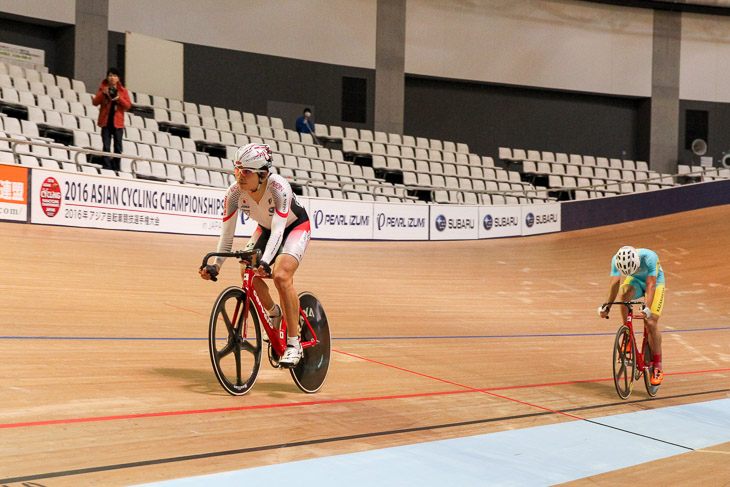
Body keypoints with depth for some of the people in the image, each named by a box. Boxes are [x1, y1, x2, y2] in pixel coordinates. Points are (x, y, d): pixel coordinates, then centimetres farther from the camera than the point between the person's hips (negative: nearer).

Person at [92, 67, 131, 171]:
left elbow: (128, 105, 2)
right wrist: (103, 93, -13)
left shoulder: (123, 91, 8)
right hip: (106, 121, 0)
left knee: (118, 147, 0)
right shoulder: (103, 88, 8)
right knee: (106, 147, -4)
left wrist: (119, 98, -14)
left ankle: (116, 168, 6)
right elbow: (95, 102, 2)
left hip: (117, 123, 0)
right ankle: (107, 167, -4)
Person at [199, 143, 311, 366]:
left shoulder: (278, 186, -37)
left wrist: (265, 261, -54)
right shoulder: (235, 192, -24)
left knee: (281, 275, -27)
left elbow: (278, 229, -42)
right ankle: (274, 313, 16)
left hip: (295, 226, -5)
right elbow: (227, 233, -17)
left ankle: (294, 344, -19)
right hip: (266, 229, 6)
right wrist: (216, 265, -26)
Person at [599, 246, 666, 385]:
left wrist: (646, 309, -53)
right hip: (635, 281, 2)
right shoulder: (617, 259, -29)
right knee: (624, 294, -34)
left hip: (655, 281, -2)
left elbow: (650, 285, -43)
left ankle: (657, 367, 1)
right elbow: (614, 283, -33)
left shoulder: (649, 257, -38)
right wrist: (607, 306, -44)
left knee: (651, 324, -13)